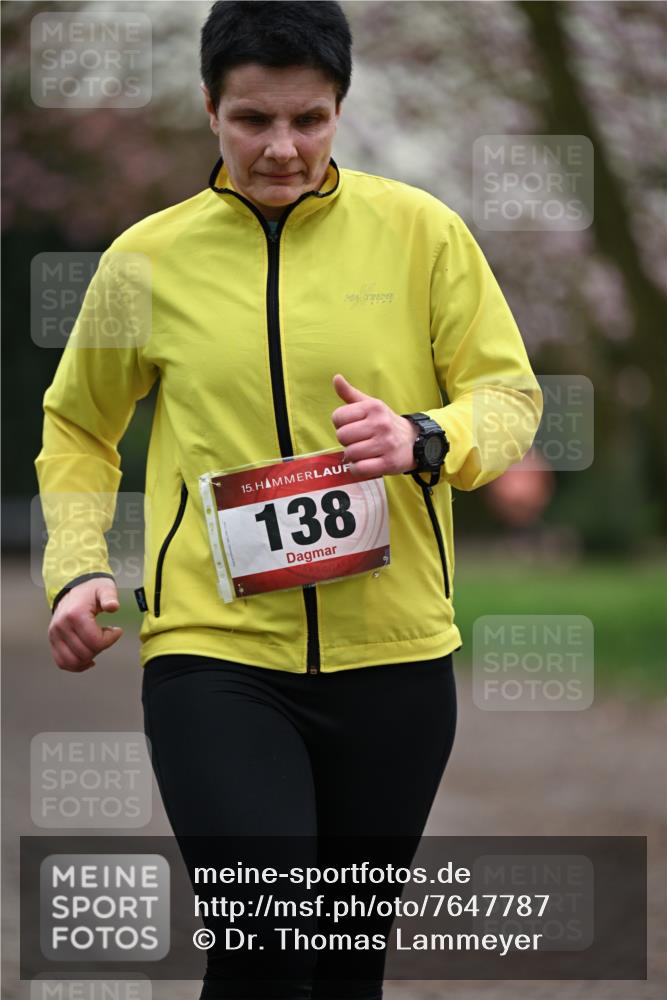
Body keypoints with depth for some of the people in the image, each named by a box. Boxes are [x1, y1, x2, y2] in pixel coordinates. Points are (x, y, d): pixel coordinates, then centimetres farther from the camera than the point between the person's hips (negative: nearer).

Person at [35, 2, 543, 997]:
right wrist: (78, 567, 2)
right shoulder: (148, 258, 3)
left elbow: (510, 393, 5)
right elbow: (78, 428, 17)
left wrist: (424, 439, -17)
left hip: (393, 650, 2)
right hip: (212, 649, -1)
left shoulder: (421, 231, 2)